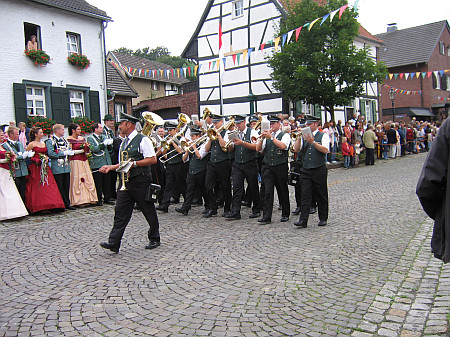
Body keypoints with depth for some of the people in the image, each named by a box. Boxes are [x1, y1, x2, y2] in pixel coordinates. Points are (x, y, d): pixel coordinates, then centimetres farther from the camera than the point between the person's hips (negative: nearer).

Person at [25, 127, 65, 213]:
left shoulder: (44, 143, 16)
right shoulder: (32, 144, -3)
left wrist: (46, 158, 2)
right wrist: (37, 159, -14)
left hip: (45, 167, 6)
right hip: (36, 168, -6)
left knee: (48, 186, 0)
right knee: (37, 187, -5)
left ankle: (49, 205, 5)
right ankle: (38, 207, 1)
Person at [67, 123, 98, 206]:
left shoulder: (82, 138, 17)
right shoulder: (69, 139, -2)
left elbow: (87, 151, 19)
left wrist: (87, 147, -3)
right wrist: (82, 150, -7)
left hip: (84, 161, 6)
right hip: (75, 161, -6)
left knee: (88, 179, 1)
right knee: (77, 181, -5)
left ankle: (89, 198, 5)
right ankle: (79, 200, 0)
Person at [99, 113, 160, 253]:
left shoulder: (143, 140, -8)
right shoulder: (123, 143, 17)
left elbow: (153, 159, -15)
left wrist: (134, 163, -19)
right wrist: (110, 167, 12)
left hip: (141, 181, -7)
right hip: (126, 181, 7)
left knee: (149, 211, 5)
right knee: (120, 211, 0)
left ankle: (154, 239, 20)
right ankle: (114, 243, 0)